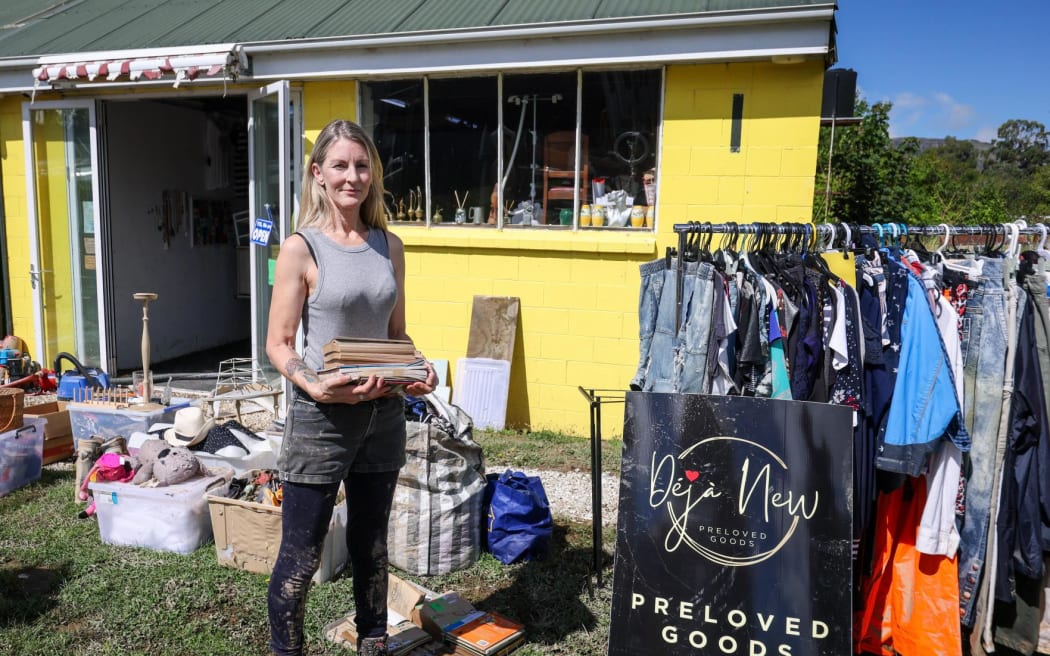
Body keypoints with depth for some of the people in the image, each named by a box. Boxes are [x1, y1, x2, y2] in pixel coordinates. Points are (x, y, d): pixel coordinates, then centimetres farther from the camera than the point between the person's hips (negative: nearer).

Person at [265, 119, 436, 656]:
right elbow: (278, 344, -9)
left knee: (371, 546, 19)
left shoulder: (389, 246, 5)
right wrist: (314, 386, -26)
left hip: (383, 412, 5)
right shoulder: (301, 248, -9)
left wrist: (419, 371, -6)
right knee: (301, 556, 4)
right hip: (321, 416, -5)